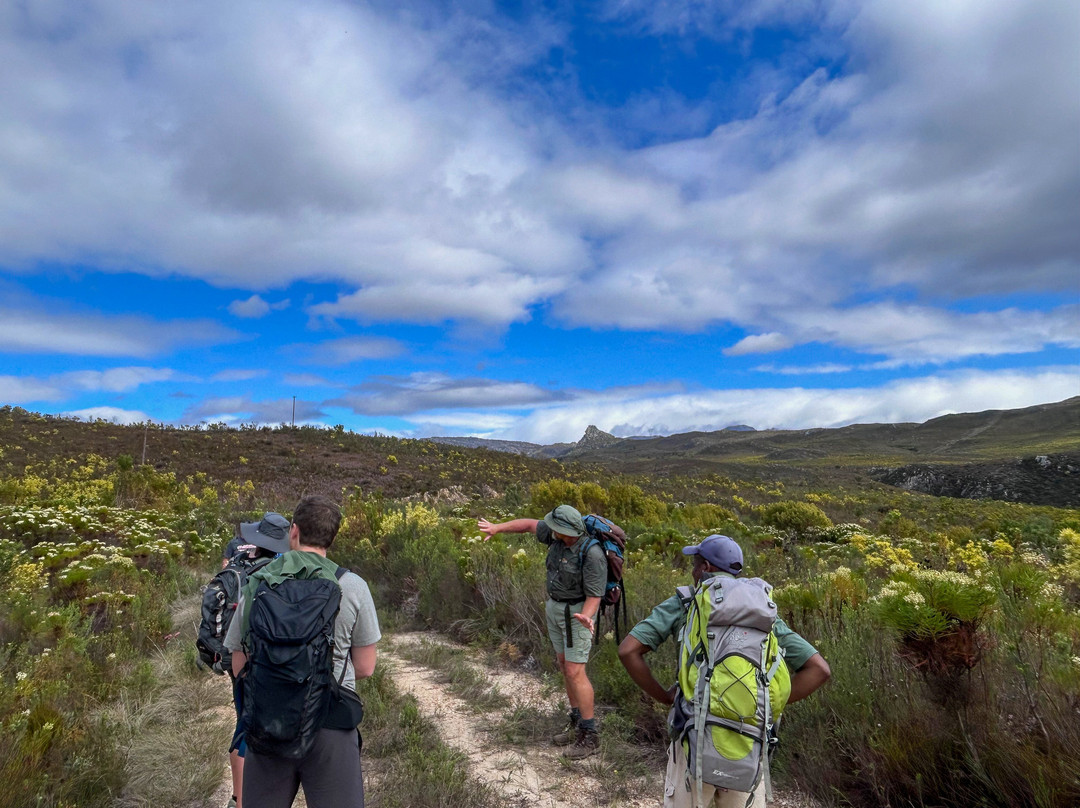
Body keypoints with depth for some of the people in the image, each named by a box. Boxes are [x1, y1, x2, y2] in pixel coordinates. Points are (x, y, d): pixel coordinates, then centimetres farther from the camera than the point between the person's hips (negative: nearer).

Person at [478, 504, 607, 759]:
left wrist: (584, 618, -43)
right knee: (565, 667, 13)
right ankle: (577, 724, 26)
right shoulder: (558, 536, -10)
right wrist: (496, 527, -2)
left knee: (575, 672, -7)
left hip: (577, 612, -8)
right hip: (555, 607, 8)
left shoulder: (593, 555, -29)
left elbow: (594, 596, -23)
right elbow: (530, 524, 4)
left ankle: (590, 736, 5)